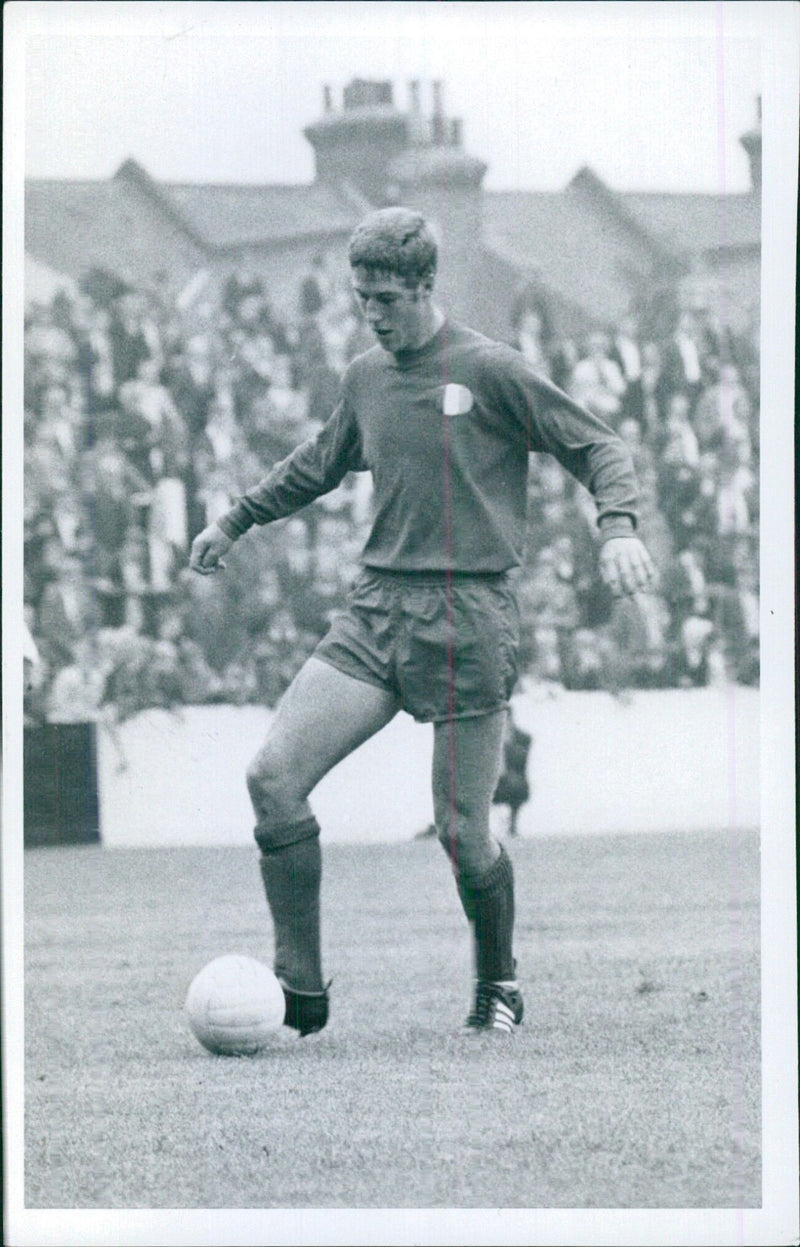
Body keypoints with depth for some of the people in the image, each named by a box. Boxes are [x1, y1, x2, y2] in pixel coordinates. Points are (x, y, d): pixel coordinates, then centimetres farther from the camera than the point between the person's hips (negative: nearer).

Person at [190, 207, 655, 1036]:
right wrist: (238, 520, 38)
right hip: (375, 610, 5)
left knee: (461, 832, -4)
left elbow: (597, 447, -1)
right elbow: (322, 462, 32)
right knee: (273, 775, -12)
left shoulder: (489, 370, -5)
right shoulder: (365, 378, 12)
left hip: (468, 619, -5)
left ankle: (497, 987, 24)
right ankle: (300, 990, -6)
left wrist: (618, 526, -18)